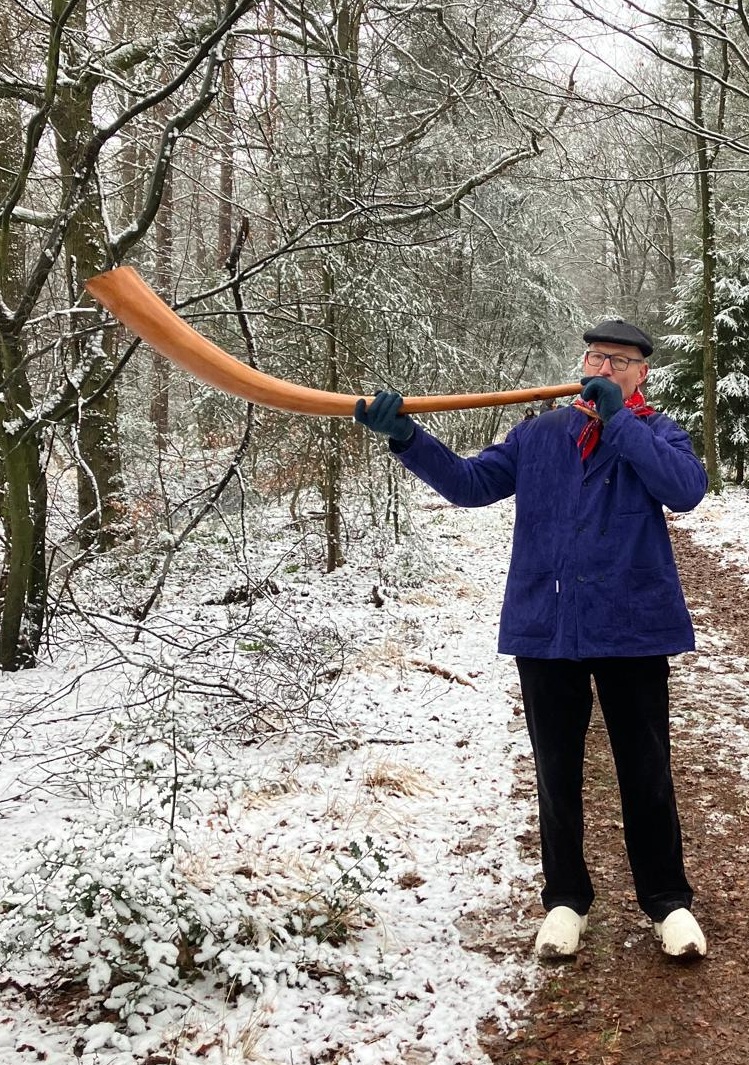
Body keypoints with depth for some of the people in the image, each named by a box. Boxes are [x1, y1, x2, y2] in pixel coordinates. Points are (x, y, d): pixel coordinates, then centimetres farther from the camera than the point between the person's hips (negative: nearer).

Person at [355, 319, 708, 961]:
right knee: (557, 772, 12)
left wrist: (618, 421, -18)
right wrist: (406, 438, -10)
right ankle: (566, 899, 27)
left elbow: (687, 489, -18)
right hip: (547, 629, 3)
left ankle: (668, 901, 25)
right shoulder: (539, 437, 10)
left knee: (647, 773, 7)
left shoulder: (657, 434, 2)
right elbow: (469, 483, 4)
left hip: (632, 629, -2)